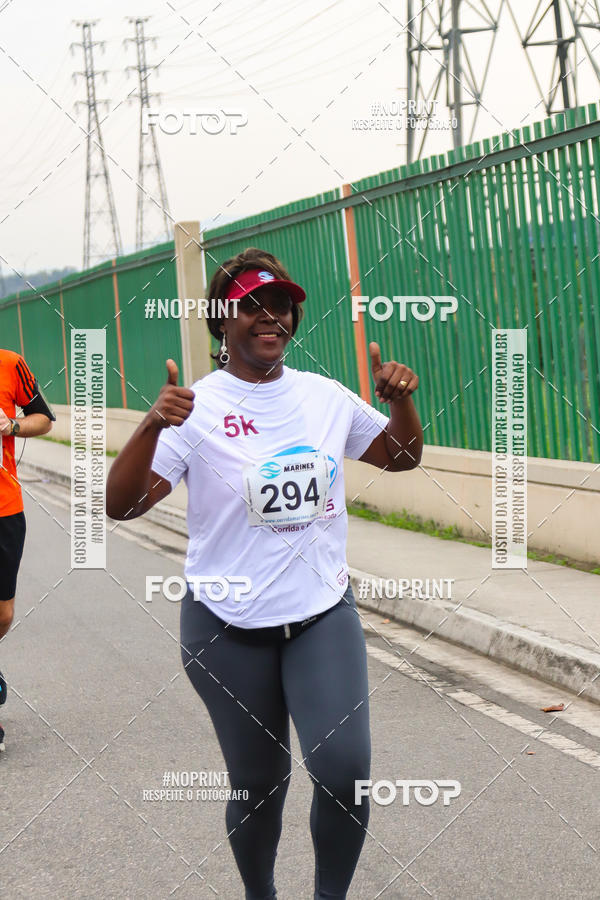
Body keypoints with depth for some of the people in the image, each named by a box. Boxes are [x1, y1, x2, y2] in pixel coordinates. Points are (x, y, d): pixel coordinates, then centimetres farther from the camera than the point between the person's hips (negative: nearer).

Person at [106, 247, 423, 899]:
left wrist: (400, 400, -2)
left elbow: (401, 456, 18)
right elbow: (120, 504, -16)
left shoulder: (326, 397, 5)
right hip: (229, 628, -2)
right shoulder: (194, 407, -8)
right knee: (257, 784, 8)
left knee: (344, 770, -14)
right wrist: (151, 425, -32)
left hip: (323, 613, 3)